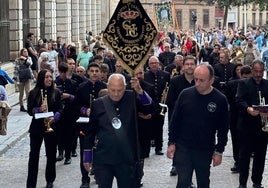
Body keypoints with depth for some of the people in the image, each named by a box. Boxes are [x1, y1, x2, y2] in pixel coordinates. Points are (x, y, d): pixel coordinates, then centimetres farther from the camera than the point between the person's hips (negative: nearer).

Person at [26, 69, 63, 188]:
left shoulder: (56, 92, 2)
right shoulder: (33, 93, 0)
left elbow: (60, 109, 0)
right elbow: (29, 110, -2)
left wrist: (54, 118, -18)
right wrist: (38, 110, -21)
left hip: (51, 126, 1)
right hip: (36, 126, -1)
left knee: (51, 155, 8)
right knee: (34, 155, -2)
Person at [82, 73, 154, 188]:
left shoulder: (131, 98, 1)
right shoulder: (98, 104, 1)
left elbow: (149, 108, -11)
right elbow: (90, 132, 7)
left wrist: (139, 91, -24)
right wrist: (87, 157, 9)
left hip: (127, 159, 1)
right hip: (103, 160, 0)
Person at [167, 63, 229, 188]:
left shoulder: (220, 100, -7)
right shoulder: (185, 94, -5)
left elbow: (223, 129, -1)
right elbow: (175, 120, 3)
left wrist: (219, 151, -1)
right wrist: (171, 142, 1)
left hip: (205, 151, 0)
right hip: (183, 148, 0)